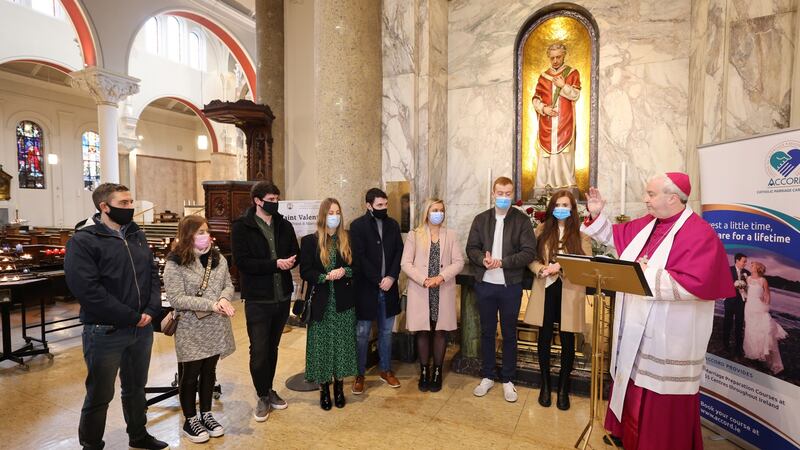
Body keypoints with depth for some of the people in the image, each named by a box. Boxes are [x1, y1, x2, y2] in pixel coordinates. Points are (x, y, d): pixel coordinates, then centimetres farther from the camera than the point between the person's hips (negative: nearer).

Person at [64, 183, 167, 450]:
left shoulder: (137, 235, 8)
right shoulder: (83, 241, -12)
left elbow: (152, 274, 8)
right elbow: (88, 290, -20)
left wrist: (151, 310, -7)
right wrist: (131, 317, -18)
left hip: (142, 328, 6)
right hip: (105, 332, -6)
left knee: (136, 388, 21)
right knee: (100, 396, 10)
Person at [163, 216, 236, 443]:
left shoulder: (218, 258, 3)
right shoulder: (175, 264, -15)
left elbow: (228, 285, 5)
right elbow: (176, 299, -20)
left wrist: (224, 299, -18)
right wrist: (211, 304, -25)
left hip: (215, 328, 5)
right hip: (191, 331, -5)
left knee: (209, 372, 17)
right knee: (189, 375, 11)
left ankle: (206, 414, 34)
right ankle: (190, 420, 29)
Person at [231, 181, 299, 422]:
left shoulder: (284, 226, 7)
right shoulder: (241, 227, -7)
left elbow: (296, 254, 9)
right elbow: (242, 261, -15)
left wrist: (289, 262, -14)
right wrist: (275, 264, -22)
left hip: (282, 296, 4)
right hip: (257, 299, -4)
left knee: (272, 348, 17)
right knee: (259, 350, 3)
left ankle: (269, 390, 33)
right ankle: (263, 397, 22)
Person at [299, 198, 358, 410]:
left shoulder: (348, 239, 4)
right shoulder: (310, 241, -2)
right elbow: (304, 272, -5)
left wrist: (344, 271, -15)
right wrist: (325, 276, -19)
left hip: (344, 301, 2)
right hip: (321, 302, -1)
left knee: (342, 344, 8)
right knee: (322, 345, 5)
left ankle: (339, 386, 24)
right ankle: (324, 389, 21)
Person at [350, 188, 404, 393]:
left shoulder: (393, 224, 6)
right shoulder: (357, 225, -7)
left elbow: (399, 252, 3)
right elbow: (359, 257, -12)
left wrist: (391, 277, -11)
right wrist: (378, 281, -14)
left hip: (388, 286, 4)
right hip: (366, 288, -4)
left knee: (386, 332, 14)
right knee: (362, 333, 5)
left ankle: (386, 370, 30)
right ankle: (359, 374, 21)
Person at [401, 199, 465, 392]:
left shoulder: (451, 235, 6)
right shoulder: (414, 235, 2)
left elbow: (459, 262, 0)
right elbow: (405, 263, -3)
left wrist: (442, 277, -15)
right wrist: (423, 280, -15)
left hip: (444, 291, 1)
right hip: (420, 291, -1)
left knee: (440, 330, 7)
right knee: (423, 331, 5)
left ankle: (437, 372, 21)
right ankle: (424, 372, 21)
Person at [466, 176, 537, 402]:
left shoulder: (522, 220, -3)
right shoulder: (481, 219, 5)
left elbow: (530, 252, -9)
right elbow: (471, 248, 2)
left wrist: (502, 262, -20)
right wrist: (483, 260, -19)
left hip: (510, 286, -2)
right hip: (485, 284, 2)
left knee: (509, 334, 11)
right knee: (487, 332, 13)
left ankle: (508, 380, 26)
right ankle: (487, 377, 29)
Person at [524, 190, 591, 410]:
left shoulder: (581, 233, 0)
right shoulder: (542, 230, 6)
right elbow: (531, 257, 4)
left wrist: (562, 266, -19)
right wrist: (541, 269, -16)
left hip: (570, 292, -1)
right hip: (546, 290, 2)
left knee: (567, 340, 9)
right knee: (544, 338, 10)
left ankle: (563, 388, 28)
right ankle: (545, 384, 29)